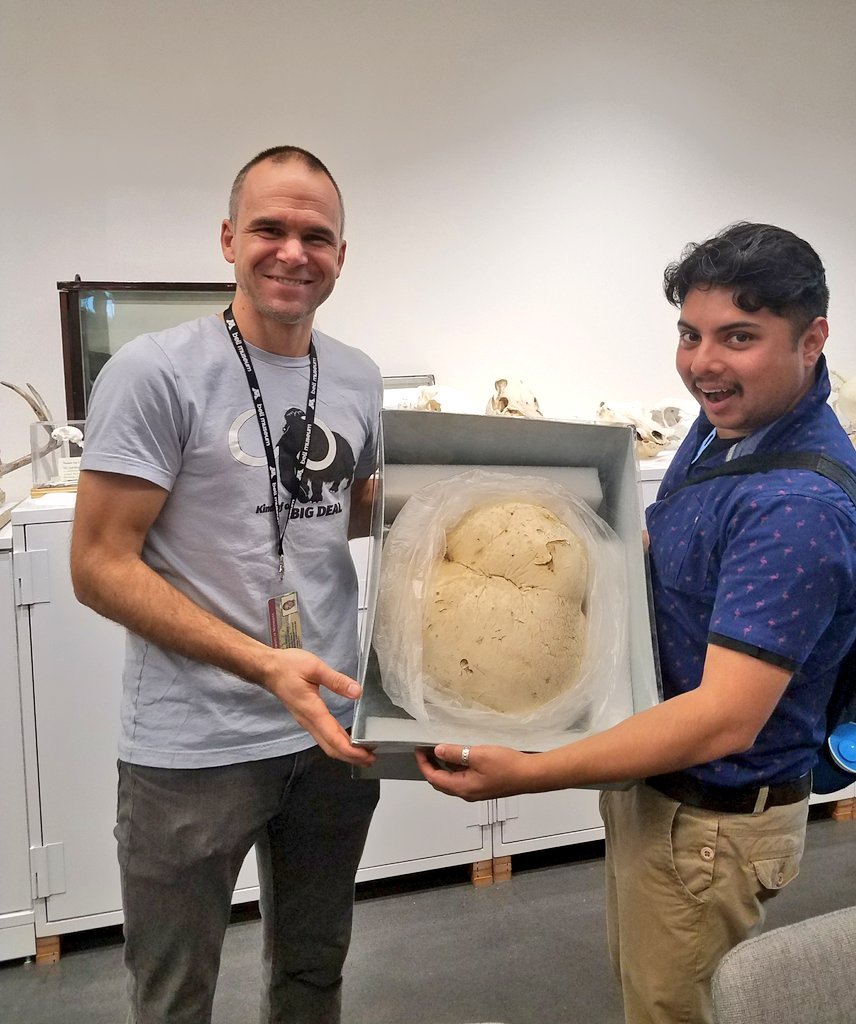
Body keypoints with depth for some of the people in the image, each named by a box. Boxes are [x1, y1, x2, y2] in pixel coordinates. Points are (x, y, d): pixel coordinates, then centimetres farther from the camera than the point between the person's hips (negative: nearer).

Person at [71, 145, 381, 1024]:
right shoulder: (154, 373, -13)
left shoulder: (357, 379, 5)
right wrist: (265, 665, -23)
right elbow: (100, 567, -14)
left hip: (333, 725, 6)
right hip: (193, 746, -5)